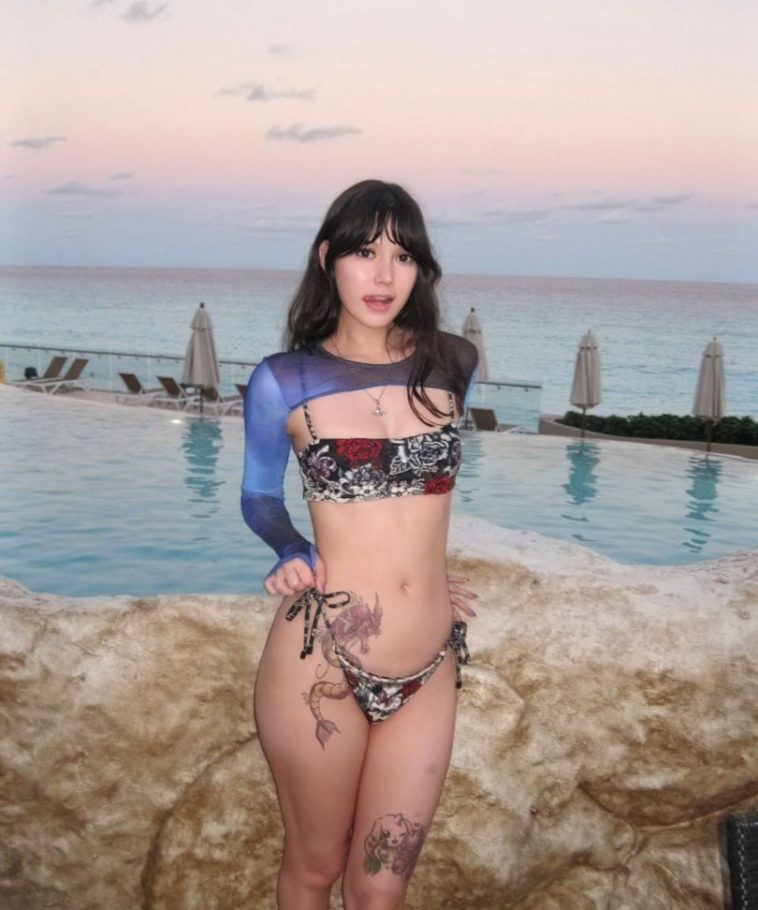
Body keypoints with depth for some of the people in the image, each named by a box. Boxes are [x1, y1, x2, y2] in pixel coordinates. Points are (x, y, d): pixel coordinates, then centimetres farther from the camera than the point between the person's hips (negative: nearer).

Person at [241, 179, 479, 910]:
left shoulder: (452, 365, 2)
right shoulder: (284, 380, -5)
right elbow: (258, 497, 8)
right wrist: (294, 553, -10)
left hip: (428, 668, 2)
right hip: (320, 657, -2)